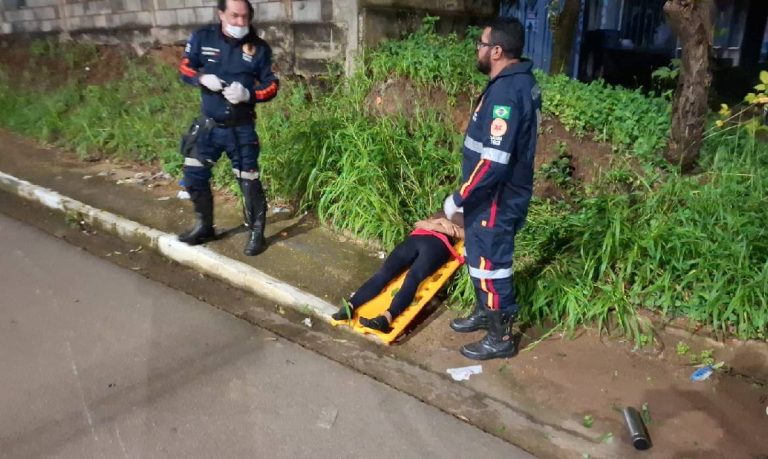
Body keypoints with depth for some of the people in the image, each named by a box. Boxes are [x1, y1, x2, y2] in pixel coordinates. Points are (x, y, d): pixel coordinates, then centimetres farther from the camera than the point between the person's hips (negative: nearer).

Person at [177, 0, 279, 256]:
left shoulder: (259, 48, -6)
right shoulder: (202, 38, -2)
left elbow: (272, 85, -3)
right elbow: (185, 68, 4)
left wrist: (248, 94, -22)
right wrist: (202, 78, -18)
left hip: (241, 129, -3)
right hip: (208, 125, 3)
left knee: (248, 182, -1)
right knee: (194, 176, 8)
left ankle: (257, 234, 15)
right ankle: (204, 227, 28)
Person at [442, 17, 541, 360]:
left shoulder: (505, 91, -26)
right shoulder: (521, 81, 7)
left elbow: (494, 162, -30)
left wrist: (458, 198, -19)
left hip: (495, 199, -10)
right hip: (501, 194, 10)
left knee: (490, 264, 4)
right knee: (480, 257, 23)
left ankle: (501, 338, 20)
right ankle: (485, 312, 42)